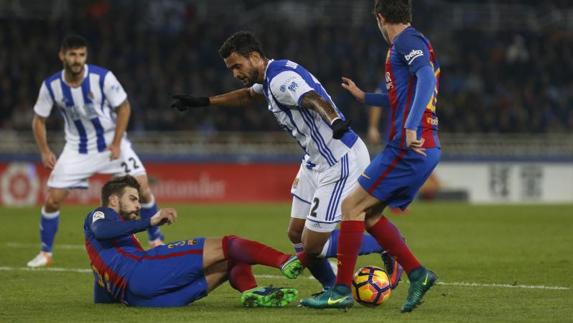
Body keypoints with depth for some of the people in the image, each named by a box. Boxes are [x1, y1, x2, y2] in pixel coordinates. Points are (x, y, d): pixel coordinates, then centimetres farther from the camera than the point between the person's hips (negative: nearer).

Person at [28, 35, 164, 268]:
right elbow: (39, 120, 1)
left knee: (141, 188, -13)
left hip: (111, 143, -1)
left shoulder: (103, 78, -18)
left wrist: (116, 144, -12)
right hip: (77, 148, 1)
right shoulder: (51, 86, -12)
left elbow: (124, 108, -7)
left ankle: (156, 241, 7)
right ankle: (45, 253, 10)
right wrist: (45, 151, -10)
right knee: (52, 200, -7)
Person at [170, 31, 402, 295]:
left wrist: (335, 122, -60)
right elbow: (248, 96, 35)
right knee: (297, 235, 12)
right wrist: (203, 102, 41)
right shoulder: (269, 78, 11)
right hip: (317, 162, 10)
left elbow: (316, 100, -39)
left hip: (342, 162, -10)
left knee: (312, 245, -9)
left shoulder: (281, 78, -20)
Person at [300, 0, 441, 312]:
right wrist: (363, 96, 45)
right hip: (424, 150, 9)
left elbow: (426, 78, -25)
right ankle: (417, 273, 7)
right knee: (369, 214, 13)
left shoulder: (407, 41, -7)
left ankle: (342, 290, -5)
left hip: (408, 147, -9)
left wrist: (411, 128, -34)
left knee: (352, 206, -6)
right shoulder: (411, 43, 23)